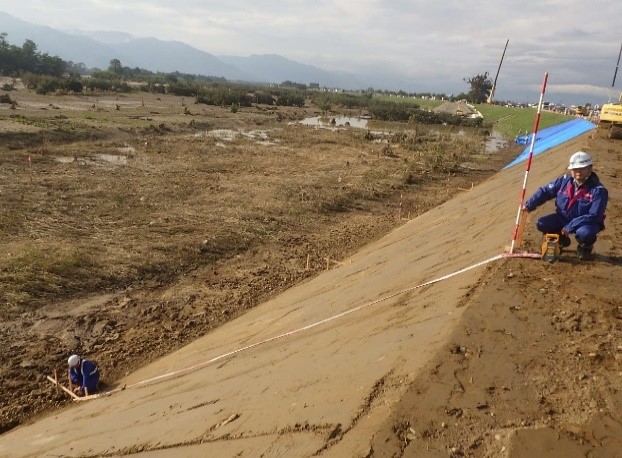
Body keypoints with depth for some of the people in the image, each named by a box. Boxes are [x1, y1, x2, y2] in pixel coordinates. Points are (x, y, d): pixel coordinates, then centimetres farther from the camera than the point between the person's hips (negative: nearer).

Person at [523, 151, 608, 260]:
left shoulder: (598, 190, -21)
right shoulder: (564, 181, -8)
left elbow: (594, 216, -25)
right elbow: (545, 191, -1)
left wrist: (569, 227, -29)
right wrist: (529, 205, -16)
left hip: (586, 222, -5)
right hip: (563, 218, 5)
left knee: (585, 233, -38)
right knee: (541, 224, -13)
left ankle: (585, 247, 3)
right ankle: (561, 241, 18)